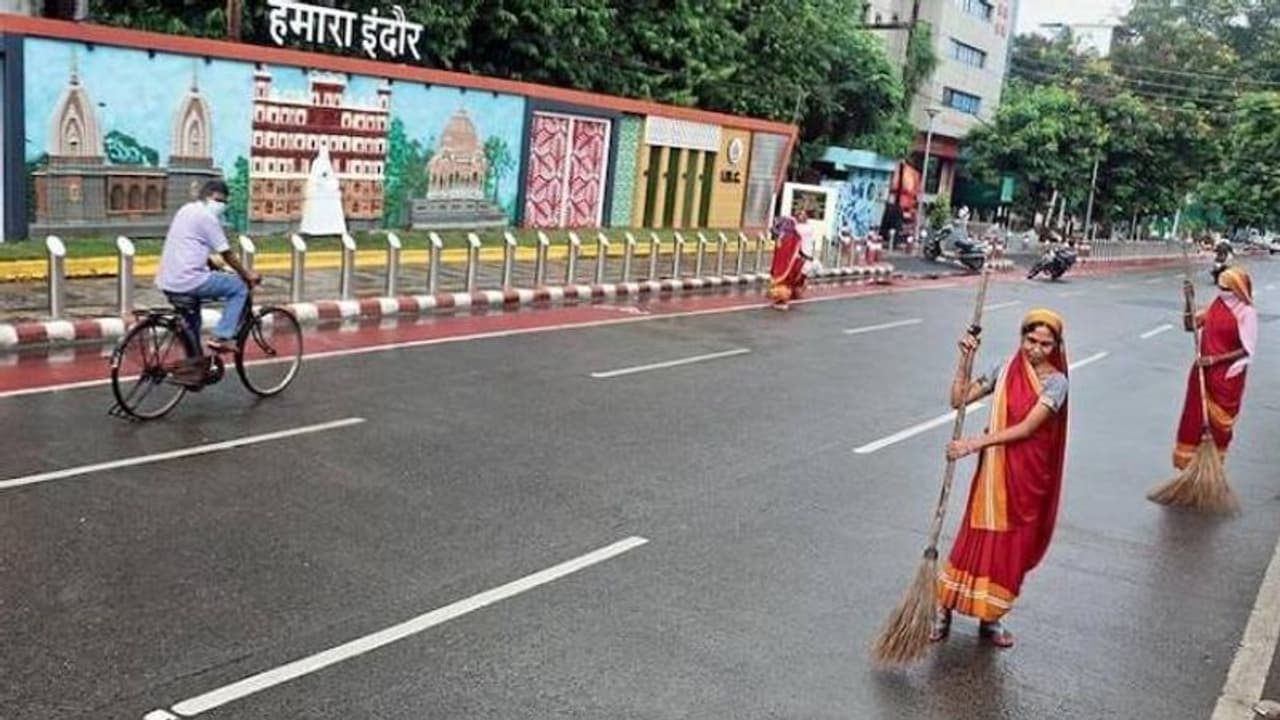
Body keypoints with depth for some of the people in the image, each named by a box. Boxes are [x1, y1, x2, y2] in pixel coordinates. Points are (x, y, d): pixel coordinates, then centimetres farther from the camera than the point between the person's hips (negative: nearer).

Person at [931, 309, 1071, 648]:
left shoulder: (1055, 382, -11)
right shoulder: (1004, 370, 0)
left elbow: (1026, 428, -20)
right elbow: (958, 399, 0)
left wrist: (973, 443, -24)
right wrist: (965, 360, -12)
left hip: (1028, 476, -1)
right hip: (994, 469, 2)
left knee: (1012, 546, 8)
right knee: (975, 540, 3)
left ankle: (990, 617, 24)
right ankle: (944, 609, 13)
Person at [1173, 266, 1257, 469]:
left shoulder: (1247, 313, -16)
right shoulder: (1216, 304, 2)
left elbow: (1246, 350, -17)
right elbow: (1190, 325, 6)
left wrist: (1214, 359, -22)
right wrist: (1189, 300, -8)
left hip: (1227, 376, -5)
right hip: (1204, 370, 5)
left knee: (1219, 422, 9)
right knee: (1194, 416, 10)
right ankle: (1187, 460, 23)